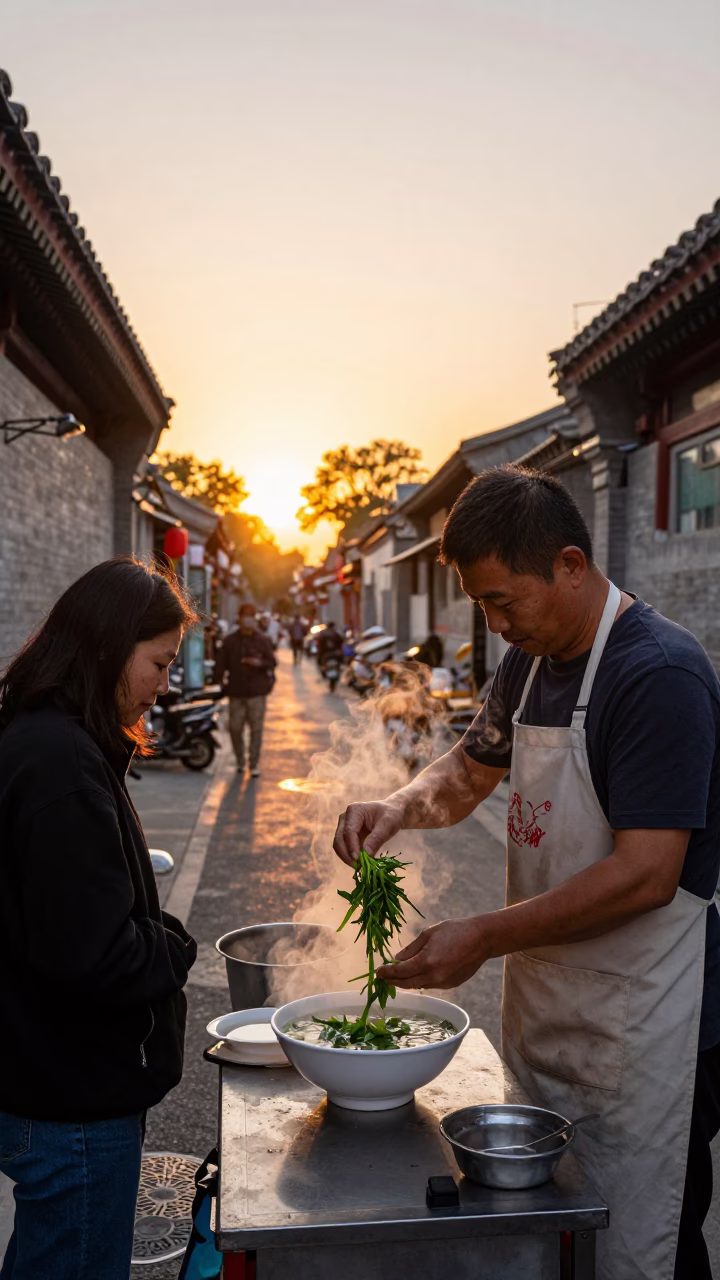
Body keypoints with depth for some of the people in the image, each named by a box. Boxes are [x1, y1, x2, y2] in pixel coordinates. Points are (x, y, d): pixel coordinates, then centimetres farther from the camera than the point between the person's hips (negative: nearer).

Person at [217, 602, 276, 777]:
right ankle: (240, 761, 23)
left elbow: (272, 662, 2)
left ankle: (254, 765, 6)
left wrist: (259, 663, -17)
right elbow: (222, 662, 7)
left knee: (256, 729, -2)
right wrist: (222, 679, -6)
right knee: (235, 728, 4)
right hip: (236, 691, 1)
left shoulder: (263, 640, 3)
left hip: (257, 692, -1)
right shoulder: (230, 640, 6)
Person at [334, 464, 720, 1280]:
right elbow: (470, 771, 19)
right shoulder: (528, 663, 6)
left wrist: (485, 937, -23)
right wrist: (401, 806, -2)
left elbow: (647, 875, -25)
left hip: (639, 1031, -8)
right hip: (544, 1012, 8)